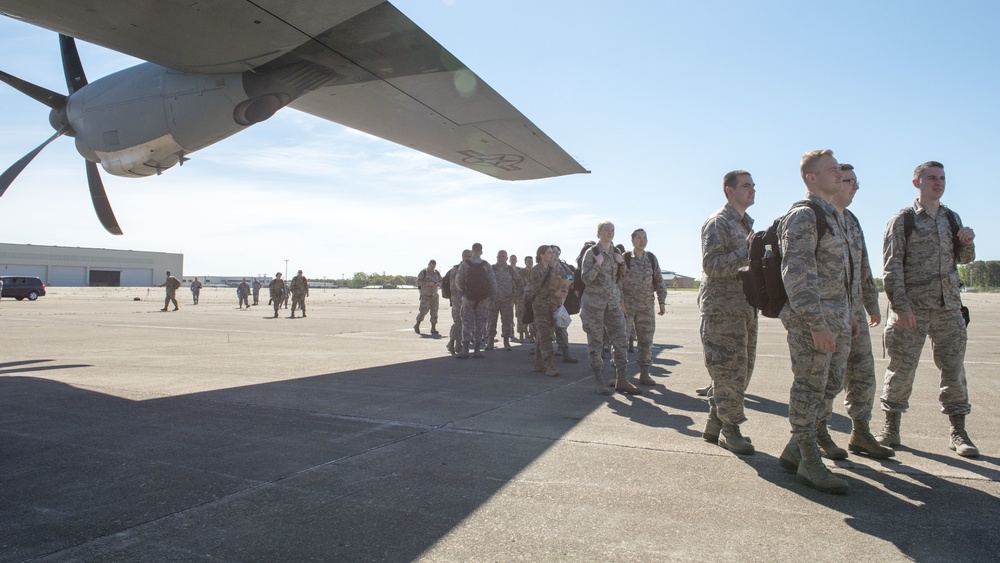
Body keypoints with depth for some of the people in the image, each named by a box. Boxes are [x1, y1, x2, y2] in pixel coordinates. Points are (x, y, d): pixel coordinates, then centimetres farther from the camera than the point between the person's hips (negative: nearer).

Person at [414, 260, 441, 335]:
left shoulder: (436, 273, 12)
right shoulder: (423, 272, -3)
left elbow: (441, 281, 16)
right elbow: (419, 281, -12)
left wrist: (437, 283, -7)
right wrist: (428, 283, -22)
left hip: (434, 294, 5)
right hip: (425, 294, -5)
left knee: (434, 311, 1)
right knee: (424, 311, -10)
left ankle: (433, 329, 5)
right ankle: (417, 325, 9)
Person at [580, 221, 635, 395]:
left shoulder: (616, 252, 10)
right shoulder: (591, 252, -5)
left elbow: (624, 277, 15)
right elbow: (586, 278, -10)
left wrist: (622, 263, -2)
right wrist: (598, 264, -20)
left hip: (613, 302, 5)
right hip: (594, 302, -5)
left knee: (621, 340, 2)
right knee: (595, 342, -1)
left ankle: (621, 381, 11)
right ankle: (599, 382, 6)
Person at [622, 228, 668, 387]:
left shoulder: (651, 259, 8)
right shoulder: (624, 258, -3)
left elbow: (659, 281, 11)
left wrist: (662, 302, 5)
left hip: (647, 306, 4)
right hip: (626, 306, -4)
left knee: (646, 340, 5)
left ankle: (644, 374, 14)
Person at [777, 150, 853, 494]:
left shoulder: (835, 216, 19)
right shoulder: (803, 217, -12)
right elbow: (797, 273, -21)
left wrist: (849, 315, 22)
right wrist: (816, 323, -26)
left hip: (837, 322, 10)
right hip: (810, 322, -10)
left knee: (830, 388, 13)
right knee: (809, 389, -2)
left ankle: (794, 450, 25)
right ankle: (809, 463, 8)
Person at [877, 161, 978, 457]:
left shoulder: (952, 218, 15)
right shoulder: (902, 221, -1)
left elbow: (964, 259, 23)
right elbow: (892, 267, -7)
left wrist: (968, 242, 0)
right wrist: (900, 306, -16)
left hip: (949, 306, 5)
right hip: (912, 307, -5)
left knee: (953, 367, 7)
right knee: (901, 367, -1)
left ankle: (958, 433, 16)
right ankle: (891, 428, 12)